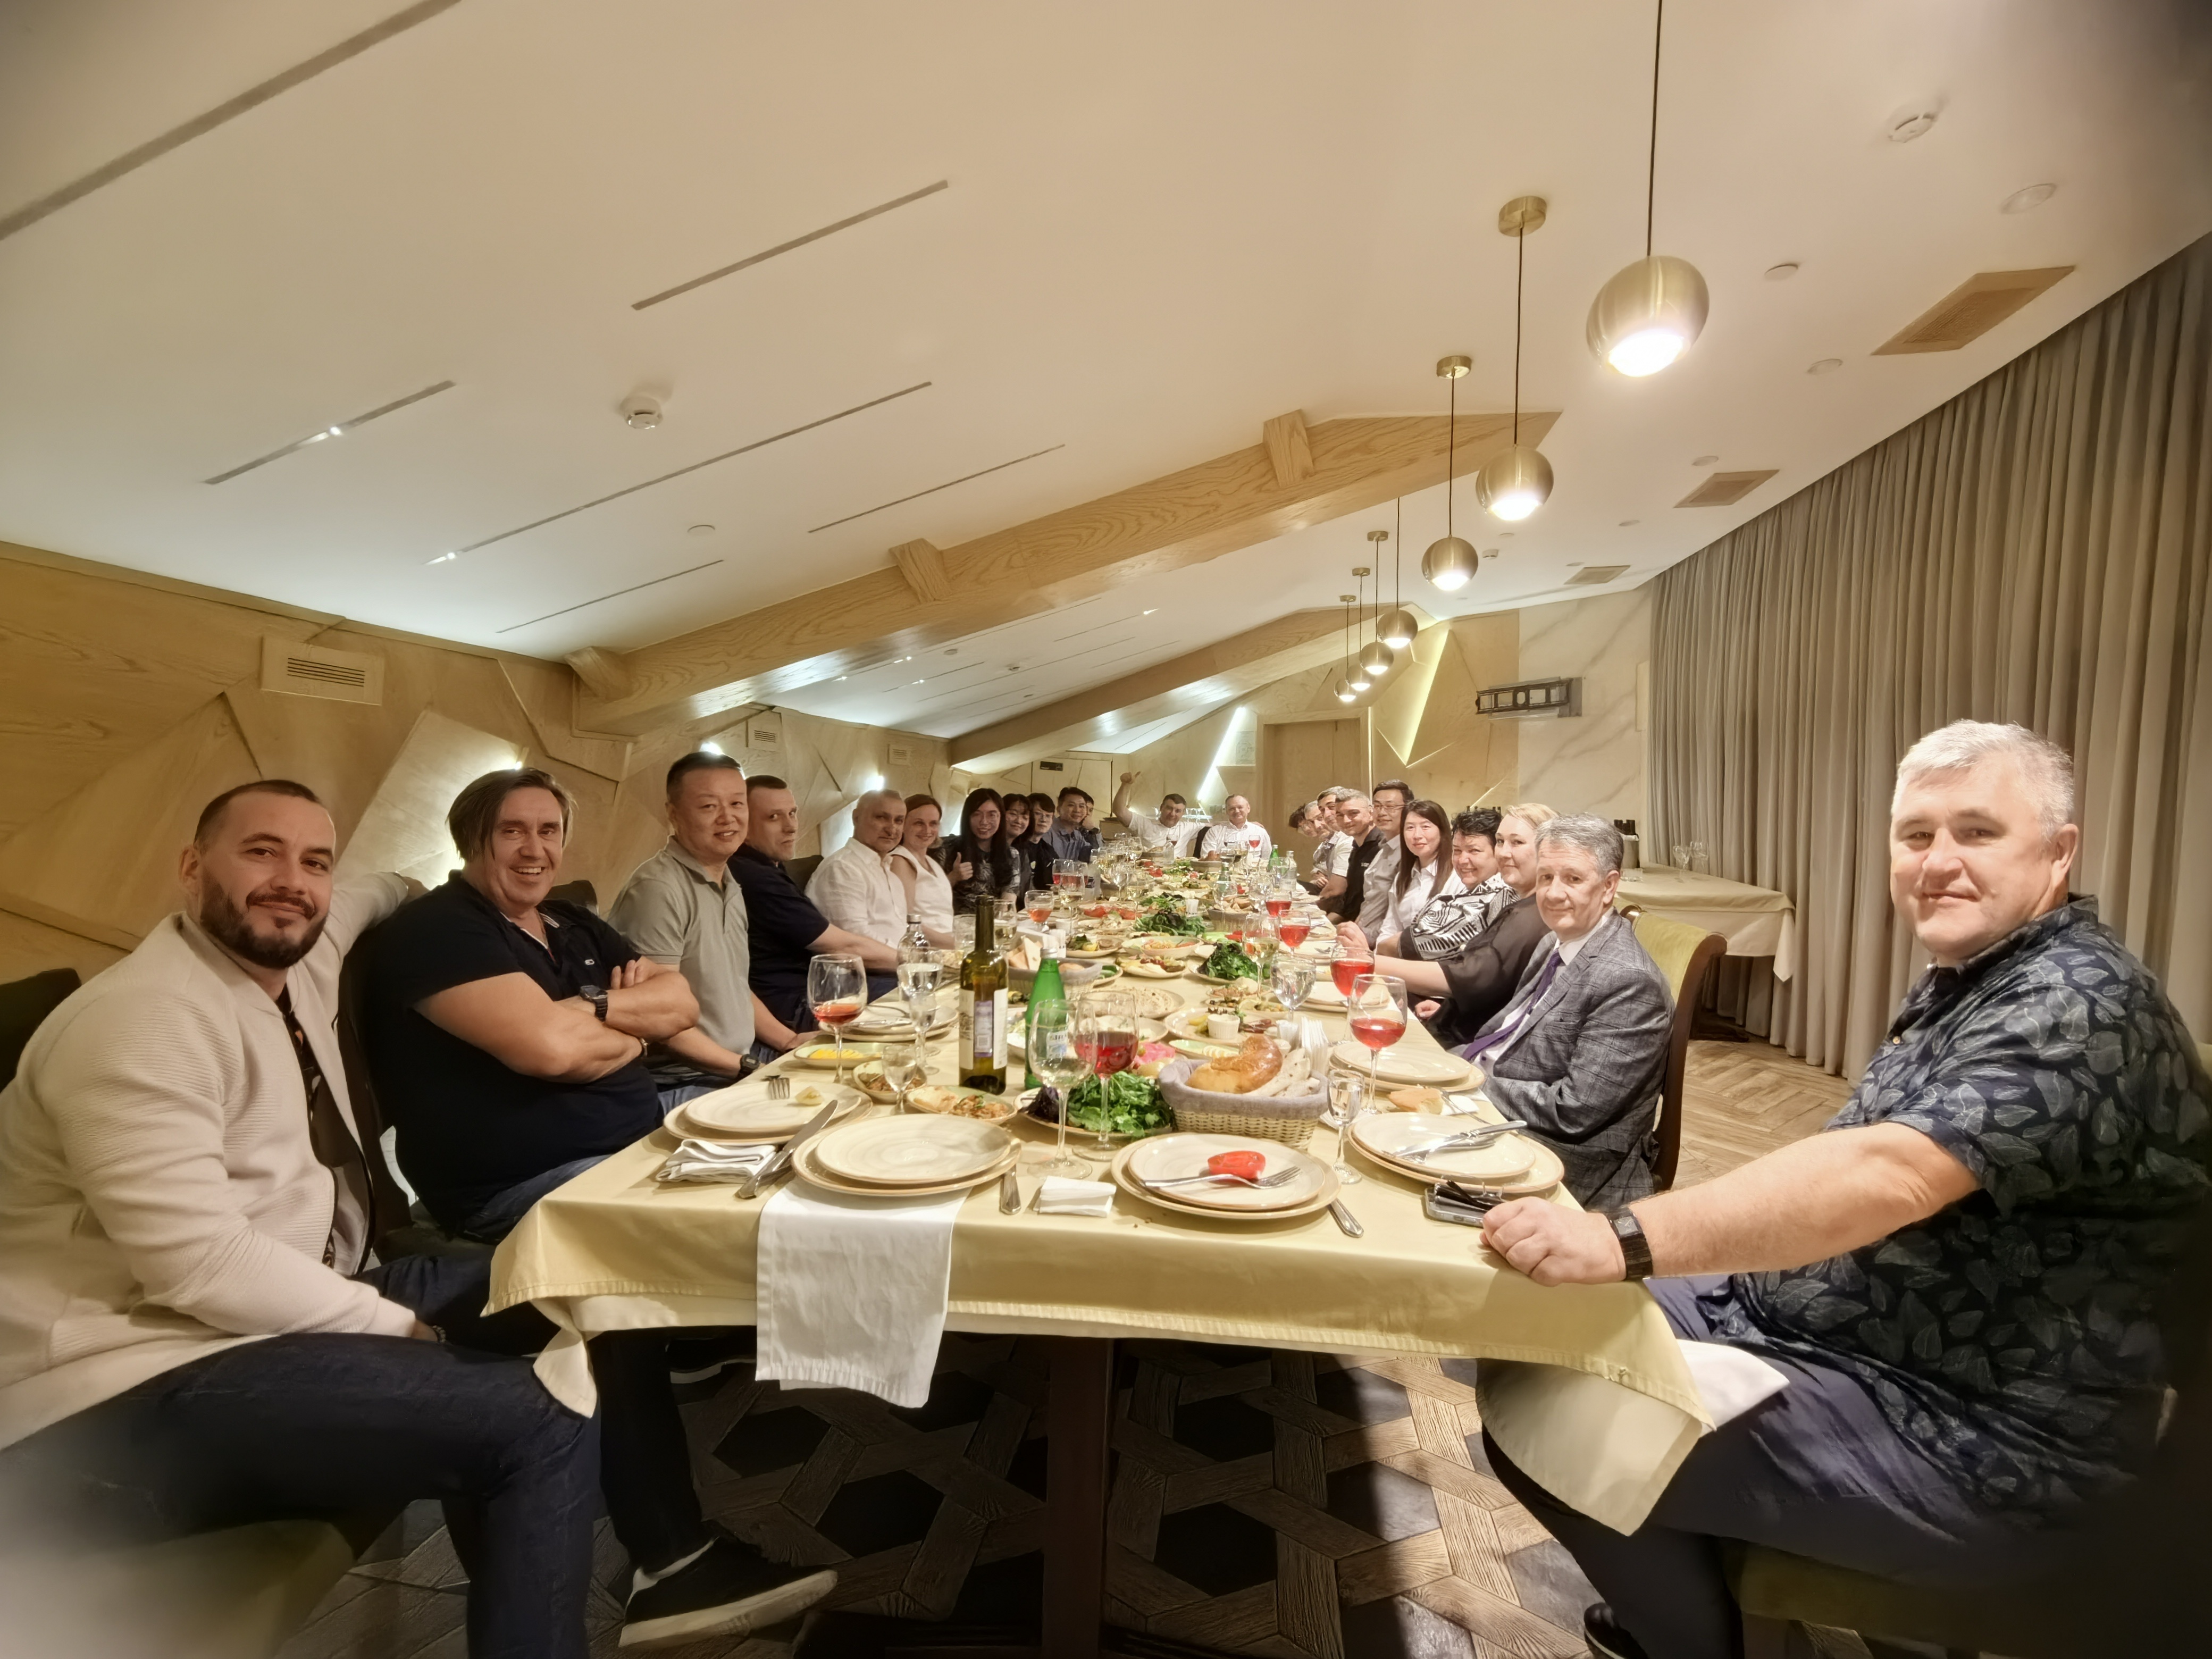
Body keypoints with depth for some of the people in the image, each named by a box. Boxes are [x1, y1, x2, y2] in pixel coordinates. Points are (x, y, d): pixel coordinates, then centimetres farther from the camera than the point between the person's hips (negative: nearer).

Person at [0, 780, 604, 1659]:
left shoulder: (297, 958, 7)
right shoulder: (141, 1023, -20)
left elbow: (375, 894, 32)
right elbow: (201, 1265, -25)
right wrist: (391, 1324, -17)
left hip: (278, 1305, 10)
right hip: (146, 1383, -10)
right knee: (543, 1420, -27)